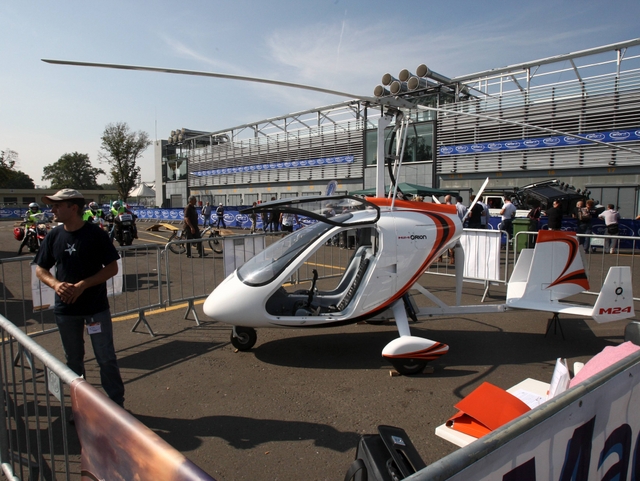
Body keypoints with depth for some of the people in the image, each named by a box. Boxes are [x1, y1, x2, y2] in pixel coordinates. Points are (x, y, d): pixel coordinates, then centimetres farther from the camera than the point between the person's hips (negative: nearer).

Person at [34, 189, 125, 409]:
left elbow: (112, 268, -10)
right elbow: (40, 269, 8)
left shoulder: (96, 234, -10)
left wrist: (83, 285, -19)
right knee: (73, 359, 17)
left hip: (96, 307, -4)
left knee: (106, 358, 1)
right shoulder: (54, 236, 2)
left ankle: (117, 404, 15)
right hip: (65, 308, 4)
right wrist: (56, 284, -13)